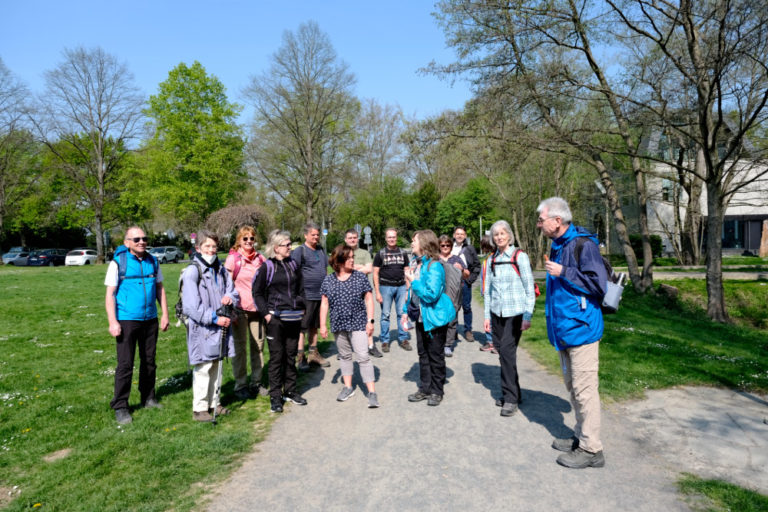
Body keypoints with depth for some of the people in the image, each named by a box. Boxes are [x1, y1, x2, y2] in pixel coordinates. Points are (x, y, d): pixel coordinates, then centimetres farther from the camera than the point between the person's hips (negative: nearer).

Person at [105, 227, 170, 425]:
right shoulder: (118, 262, -5)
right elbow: (110, 294, -7)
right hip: (127, 320, -4)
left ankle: (148, 398, 28)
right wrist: (112, 322, -14)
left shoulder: (152, 261, 8)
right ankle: (120, 407, 9)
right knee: (125, 365, -1)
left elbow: (160, 289, 14)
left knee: (149, 361, 14)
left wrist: (165, 314, 8)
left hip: (150, 319, 5)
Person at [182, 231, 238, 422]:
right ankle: (199, 408, 12)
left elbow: (233, 291, 15)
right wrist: (215, 319, -17)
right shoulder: (192, 272, -12)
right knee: (203, 369, -1)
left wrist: (230, 297, -9)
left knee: (216, 367, 16)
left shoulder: (220, 269, 10)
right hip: (202, 329, -7)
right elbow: (192, 307, -16)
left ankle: (213, 403, 29)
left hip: (220, 327, 7)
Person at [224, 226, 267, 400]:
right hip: (240, 309, -4)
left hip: (257, 308, 4)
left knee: (258, 345, 10)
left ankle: (256, 382, 24)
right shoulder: (233, 258, -5)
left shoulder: (260, 258, 6)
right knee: (240, 347, 5)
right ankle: (240, 385, 16)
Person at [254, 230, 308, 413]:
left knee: (291, 356, 13)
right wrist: (266, 313, -9)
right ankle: (275, 396, 11)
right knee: (276, 357, 1)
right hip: (276, 318, -5)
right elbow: (257, 292, -2)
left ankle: (290, 391, 25)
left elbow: (301, 288, 19)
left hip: (294, 318, 5)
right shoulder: (267, 267, -5)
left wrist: (301, 307, 10)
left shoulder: (293, 264, 10)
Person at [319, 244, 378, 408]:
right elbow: (325, 303, 6)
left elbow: (368, 299, 0)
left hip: (358, 324, -3)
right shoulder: (329, 281, 2)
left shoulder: (360, 277, -2)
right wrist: (323, 325, 4)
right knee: (344, 355, 16)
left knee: (363, 356, -6)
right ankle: (348, 387, 30)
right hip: (339, 326, 3)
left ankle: (372, 392, -2)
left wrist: (370, 320, -6)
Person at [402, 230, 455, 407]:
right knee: (423, 354, 16)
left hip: (434, 318, -8)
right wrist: (407, 311, 13)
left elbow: (431, 294, -28)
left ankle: (437, 391, 19)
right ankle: (424, 388, 28)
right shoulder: (418, 263, 7)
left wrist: (413, 281, -21)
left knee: (436, 356, 6)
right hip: (421, 318, 8)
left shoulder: (434, 266, -20)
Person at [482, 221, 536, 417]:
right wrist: (487, 316, 12)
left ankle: (511, 398, -2)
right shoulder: (492, 259, 10)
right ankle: (513, 393, 20)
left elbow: (529, 288, -6)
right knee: (502, 352, 5)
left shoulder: (519, 256, -5)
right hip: (497, 313, 5)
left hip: (515, 313, -5)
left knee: (507, 351, -12)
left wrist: (528, 316, -11)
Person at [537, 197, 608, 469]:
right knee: (573, 387, 18)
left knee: (584, 389, -2)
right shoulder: (557, 246, 13)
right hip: (563, 330, 10)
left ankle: (591, 449, 9)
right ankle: (581, 437, 32)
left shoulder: (583, 244, -16)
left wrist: (563, 272, -21)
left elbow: (597, 283, -21)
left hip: (581, 329, -9)